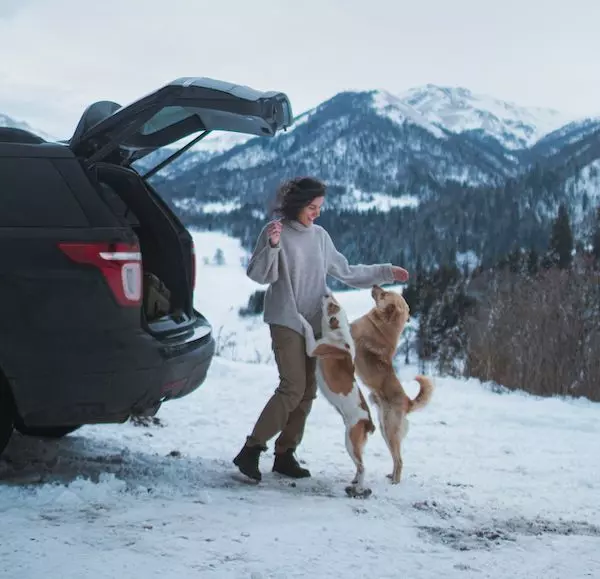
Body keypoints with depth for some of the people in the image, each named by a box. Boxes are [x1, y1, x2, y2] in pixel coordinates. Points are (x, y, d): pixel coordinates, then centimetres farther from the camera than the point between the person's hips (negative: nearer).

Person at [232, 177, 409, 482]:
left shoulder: (320, 236, 10)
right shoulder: (276, 231, -5)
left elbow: (346, 272, 17)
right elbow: (258, 274, -11)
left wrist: (385, 273, 14)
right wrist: (271, 246, -27)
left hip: (315, 324, 6)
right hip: (286, 322, -6)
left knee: (307, 392, 5)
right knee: (293, 389, -16)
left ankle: (285, 454, 13)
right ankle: (251, 450, -11)